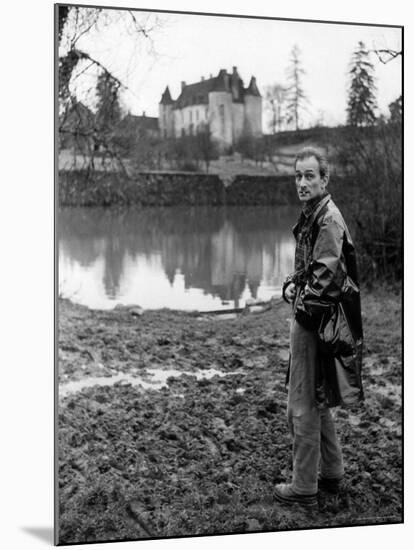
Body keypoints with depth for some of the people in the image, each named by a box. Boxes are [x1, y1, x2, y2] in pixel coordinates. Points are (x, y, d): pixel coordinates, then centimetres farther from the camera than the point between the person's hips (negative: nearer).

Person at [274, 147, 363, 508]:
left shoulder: (328, 220, -18)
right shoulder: (311, 215, 13)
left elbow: (324, 278, -24)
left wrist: (302, 301, -10)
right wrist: (291, 285, 7)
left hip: (313, 322, -10)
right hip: (307, 319, 10)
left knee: (302, 407, -1)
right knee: (317, 402, 20)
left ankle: (304, 488, 11)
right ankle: (332, 474, 33)